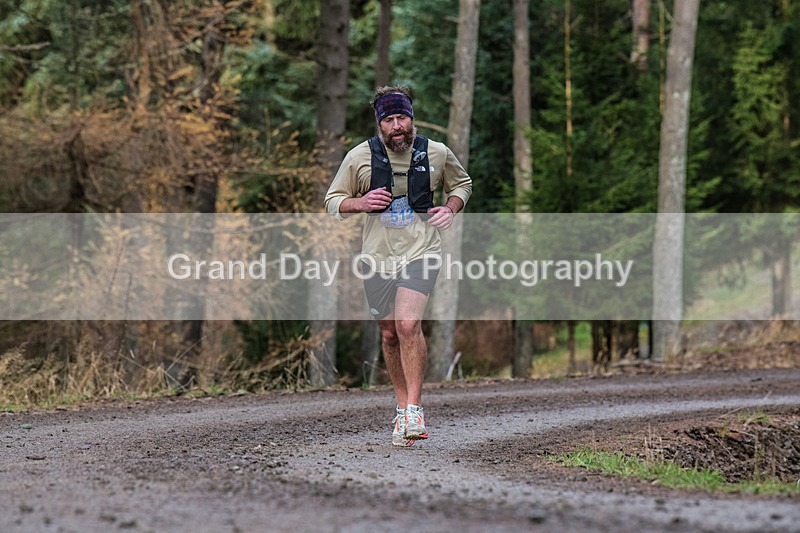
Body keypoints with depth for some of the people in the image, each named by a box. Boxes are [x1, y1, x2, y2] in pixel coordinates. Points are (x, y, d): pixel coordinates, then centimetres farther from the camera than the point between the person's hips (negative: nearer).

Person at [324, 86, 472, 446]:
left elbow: (462, 184, 21)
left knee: (408, 324, -22)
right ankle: (402, 406, 25)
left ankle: (414, 408, -15)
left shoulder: (437, 154, 1)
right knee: (390, 334, 9)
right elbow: (333, 202, 8)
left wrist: (451, 208, 0)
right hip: (378, 256, 2)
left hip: (421, 252, -2)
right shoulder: (359, 157, -1)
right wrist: (360, 203, -13)